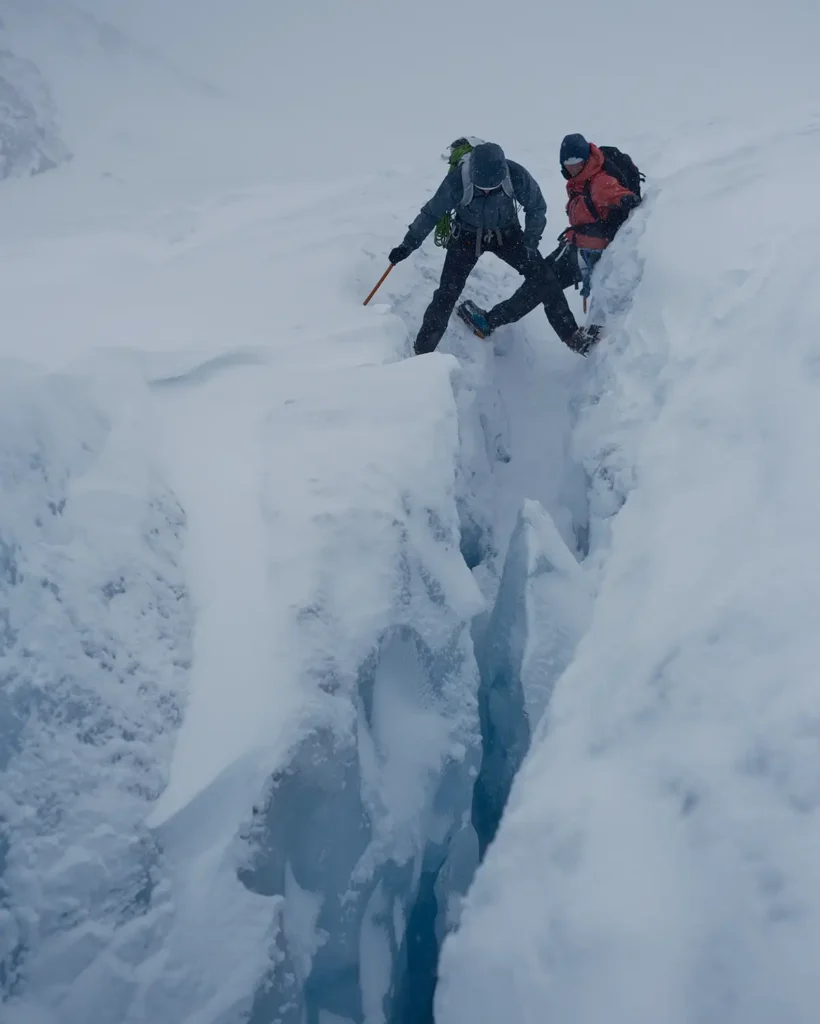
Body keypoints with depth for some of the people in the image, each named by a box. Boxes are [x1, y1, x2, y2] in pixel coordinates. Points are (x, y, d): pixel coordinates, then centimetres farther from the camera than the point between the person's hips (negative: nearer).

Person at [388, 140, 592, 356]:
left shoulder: (516, 175, -28)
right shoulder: (457, 180, -31)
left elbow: (536, 207, -10)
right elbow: (432, 213, -15)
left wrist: (530, 244, -15)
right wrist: (408, 245, -11)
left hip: (506, 234, 2)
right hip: (467, 236, -1)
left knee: (544, 278, -8)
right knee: (447, 293, -9)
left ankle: (572, 335, 4)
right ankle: (422, 351, 3)